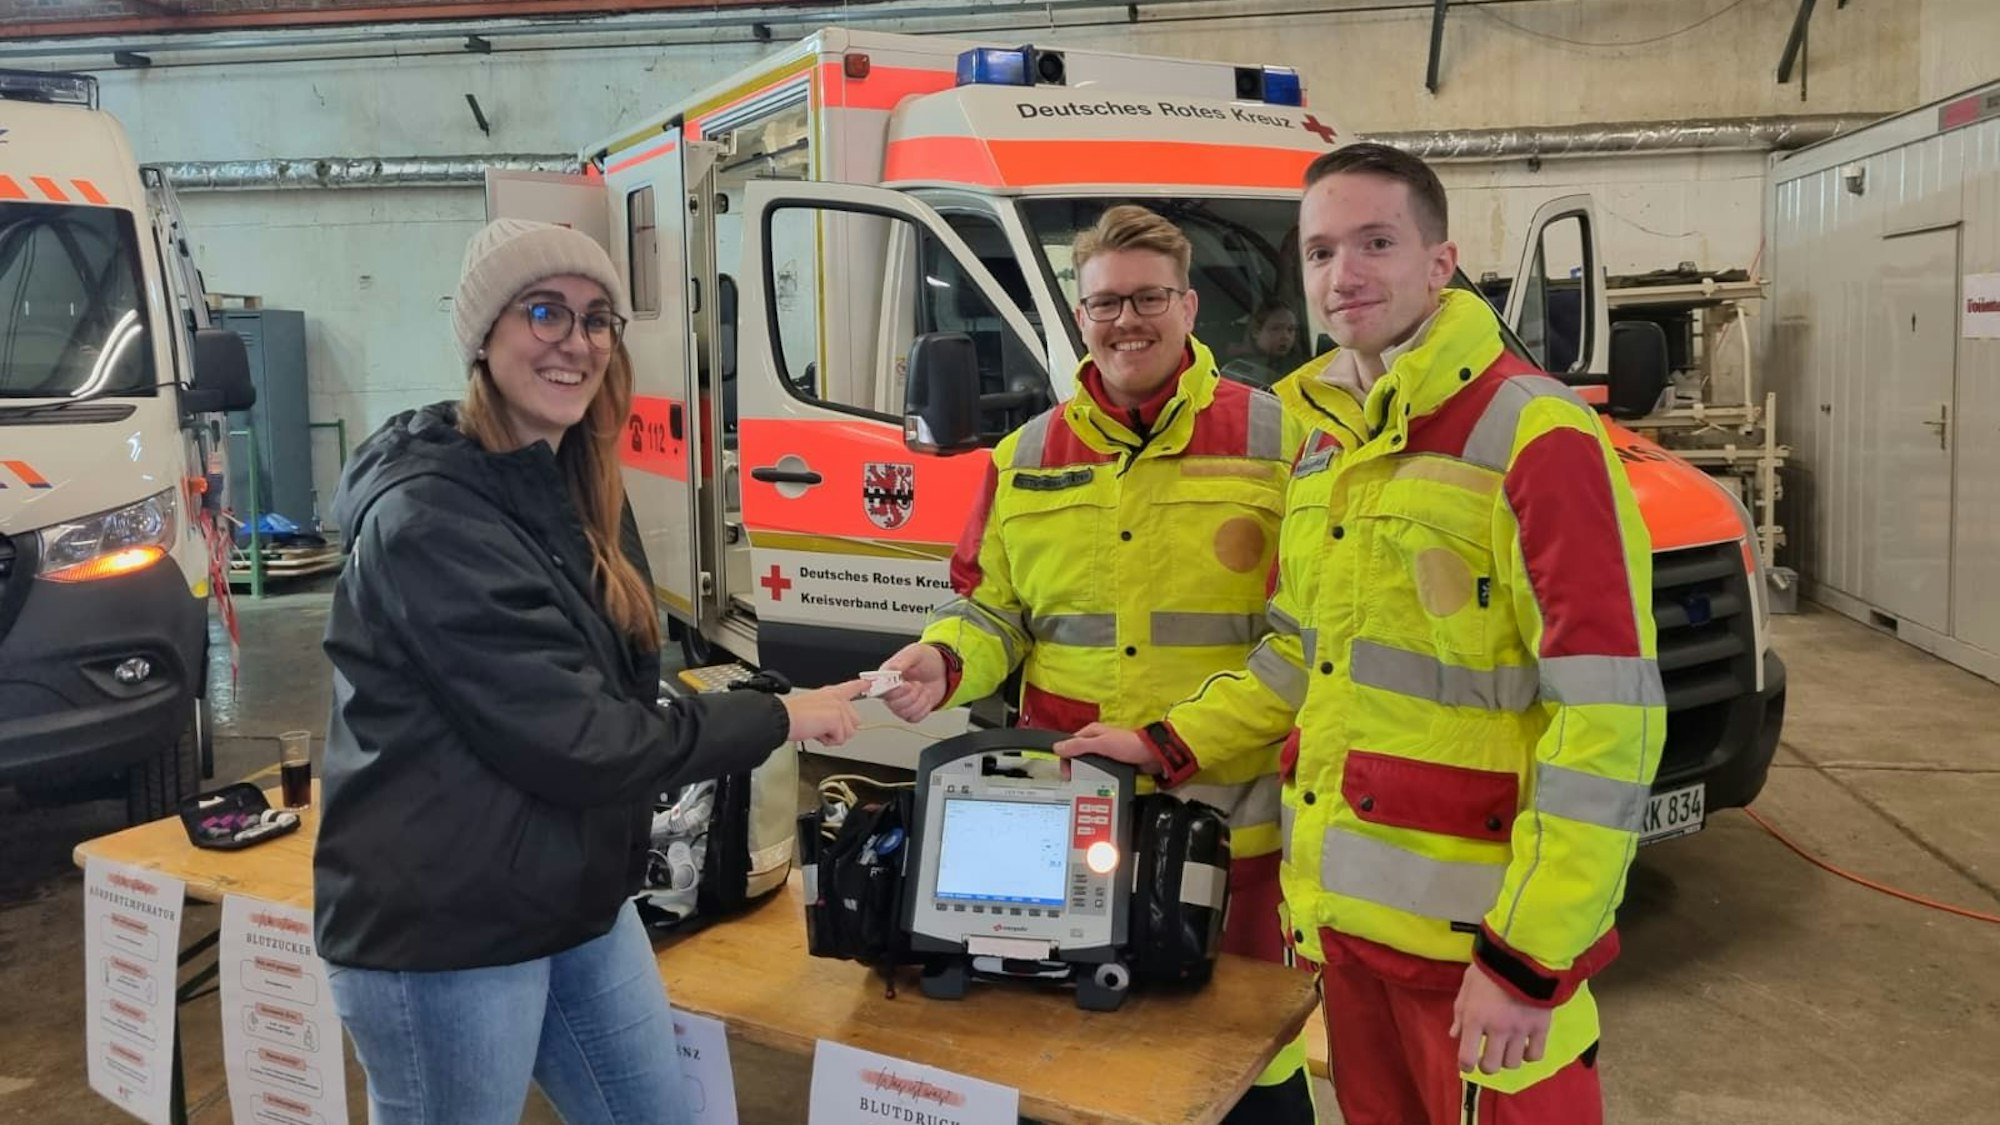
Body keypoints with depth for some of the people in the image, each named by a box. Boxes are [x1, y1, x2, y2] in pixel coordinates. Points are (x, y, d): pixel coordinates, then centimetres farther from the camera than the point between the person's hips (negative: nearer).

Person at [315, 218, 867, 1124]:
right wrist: (775, 719, -15)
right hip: (442, 933, -8)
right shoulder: (430, 517, -21)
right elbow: (570, 742, -23)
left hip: (579, 904, 8)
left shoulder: (581, 488, 7)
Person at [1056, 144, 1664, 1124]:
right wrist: (1171, 747, 10)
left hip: (1476, 928, -7)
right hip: (1345, 908, 7)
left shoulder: (1534, 435, -16)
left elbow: (1608, 718, -19)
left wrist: (1531, 955, -20)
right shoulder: (1327, 443, 10)